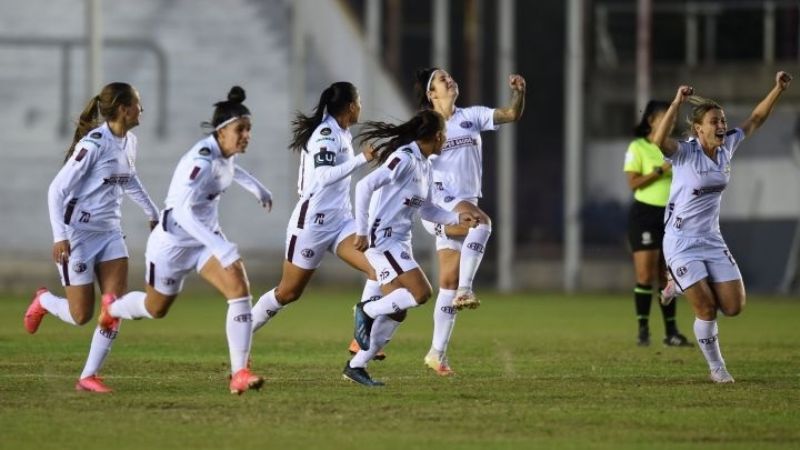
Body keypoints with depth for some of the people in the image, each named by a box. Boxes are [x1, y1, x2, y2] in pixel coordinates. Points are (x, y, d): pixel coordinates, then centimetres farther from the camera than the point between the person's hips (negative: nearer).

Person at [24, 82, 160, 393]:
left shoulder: (129, 142, 4)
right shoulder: (93, 144, -20)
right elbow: (57, 189, -19)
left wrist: (152, 212, 34)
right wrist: (59, 236, -24)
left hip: (109, 233, 7)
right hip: (78, 235, -7)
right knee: (81, 316, -1)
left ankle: (89, 376, 3)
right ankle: (43, 301, 32)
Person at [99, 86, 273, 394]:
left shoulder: (225, 152, -7)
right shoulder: (201, 160, -32)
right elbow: (182, 211, -43)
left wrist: (256, 187, 27)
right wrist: (219, 249, -51)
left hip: (206, 237, 7)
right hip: (174, 240, -7)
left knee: (239, 289, -17)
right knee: (156, 309, 17)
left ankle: (240, 373, -16)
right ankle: (112, 308, 52)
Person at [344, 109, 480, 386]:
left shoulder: (425, 167, 13)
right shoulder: (405, 158, -15)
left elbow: (425, 209, 25)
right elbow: (365, 185, -23)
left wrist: (457, 218, 11)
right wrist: (362, 232, -23)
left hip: (400, 243, 9)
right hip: (383, 239, -9)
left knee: (396, 313, 6)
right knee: (421, 293, -19)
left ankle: (356, 366, 13)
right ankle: (366, 311, -2)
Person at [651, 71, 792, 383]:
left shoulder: (727, 147, 1)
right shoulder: (685, 152, -16)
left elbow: (756, 119, 13)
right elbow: (659, 141, -38)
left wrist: (779, 89, 5)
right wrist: (677, 103, -44)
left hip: (711, 240, 6)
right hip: (681, 243, -6)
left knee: (733, 307, 0)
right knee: (707, 309, -10)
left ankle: (685, 285, 28)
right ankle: (716, 369, 11)